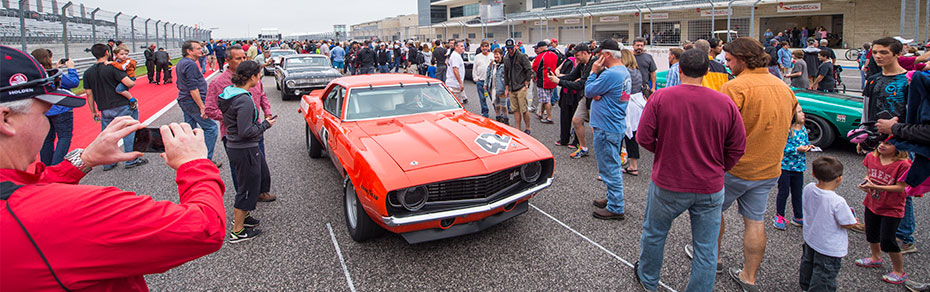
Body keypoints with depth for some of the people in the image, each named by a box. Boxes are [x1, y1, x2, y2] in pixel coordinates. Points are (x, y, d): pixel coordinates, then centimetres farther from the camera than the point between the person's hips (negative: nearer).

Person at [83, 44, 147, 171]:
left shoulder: (88, 72, 7)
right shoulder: (113, 68, -10)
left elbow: (89, 94, 9)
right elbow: (128, 83, -19)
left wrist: (93, 111, 16)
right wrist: (133, 82, 4)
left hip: (104, 109, 5)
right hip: (121, 106, -5)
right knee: (128, 131, 5)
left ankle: (108, 163, 18)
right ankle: (131, 160, 8)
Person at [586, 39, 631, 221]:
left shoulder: (610, 74, -22)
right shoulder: (624, 71, 11)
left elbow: (588, 92, -14)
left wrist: (593, 72, -7)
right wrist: (596, 95, -8)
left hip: (607, 129, -11)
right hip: (616, 125, 11)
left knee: (610, 168, -2)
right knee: (612, 166, 21)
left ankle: (615, 209, 7)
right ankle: (613, 199, 34)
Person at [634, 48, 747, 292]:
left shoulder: (660, 97, -13)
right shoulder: (726, 103, -6)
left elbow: (643, 138, -9)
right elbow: (738, 148, 0)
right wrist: (717, 170, 15)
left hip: (668, 185, -1)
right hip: (710, 189, 1)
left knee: (653, 234, 22)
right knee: (706, 250, 14)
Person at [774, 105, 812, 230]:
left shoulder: (803, 129, 6)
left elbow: (805, 142, 16)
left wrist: (808, 146, -5)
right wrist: (797, 149, -24)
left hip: (799, 167, 6)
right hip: (785, 166, -6)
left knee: (797, 193, 13)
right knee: (784, 192, 4)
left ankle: (798, 217, 25)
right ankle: (779, 216, 18)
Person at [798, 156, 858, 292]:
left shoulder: (808, 189, -15)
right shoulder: (838, 202, -32)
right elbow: (847, 224, -20)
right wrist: (850, 213, -1)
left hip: (810, 239, 7)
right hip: (830, 248, -7)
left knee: (808, 263, 31)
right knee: (823, 280, 9)